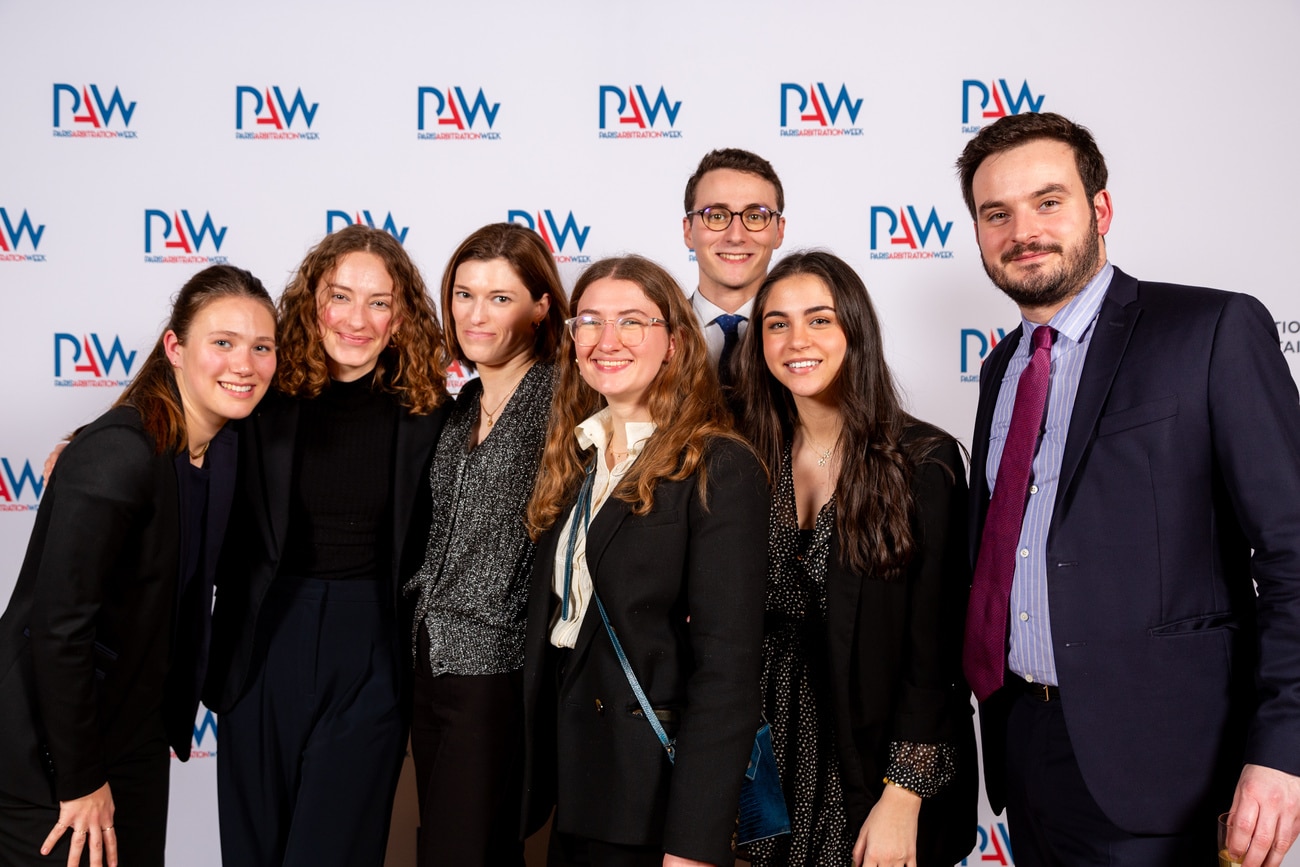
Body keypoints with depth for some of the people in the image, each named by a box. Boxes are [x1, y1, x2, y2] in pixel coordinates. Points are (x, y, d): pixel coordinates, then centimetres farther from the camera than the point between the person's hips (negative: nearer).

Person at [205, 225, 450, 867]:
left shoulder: (426, 414, -3)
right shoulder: (268, 400, -3)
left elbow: (428, 547, 2)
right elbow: (231, 532, 3)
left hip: (372, 653, -1)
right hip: (265, 647, 2)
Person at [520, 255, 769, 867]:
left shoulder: (718, 469, -14)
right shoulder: (574, 459, 8)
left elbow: (728, 666, -18)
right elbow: (547, 623, 9)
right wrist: (534, 781, 6)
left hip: (656, 794, -6)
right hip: (572, 788, 6)